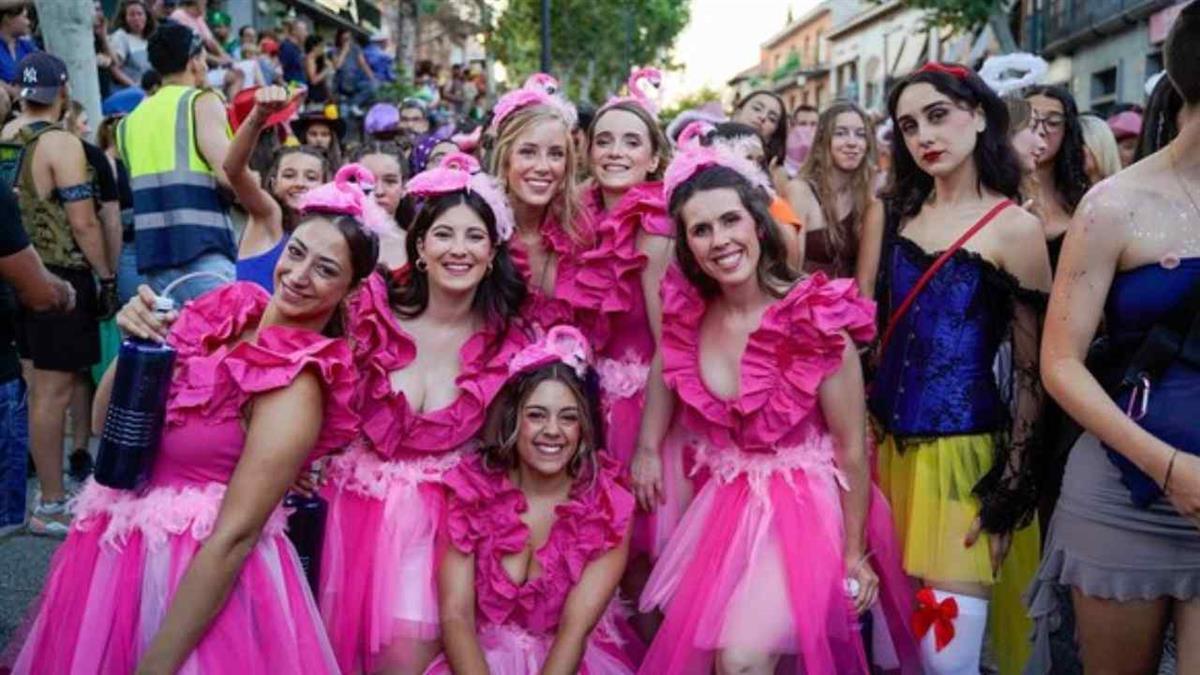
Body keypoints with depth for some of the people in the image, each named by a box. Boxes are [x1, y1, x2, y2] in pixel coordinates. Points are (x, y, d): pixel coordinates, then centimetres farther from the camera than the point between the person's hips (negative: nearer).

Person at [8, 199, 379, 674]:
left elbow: (234, 536, -22)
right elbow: (106, 420, 4)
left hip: (200, 567, -6)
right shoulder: (227, 308, -2)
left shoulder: (294, 384, -20)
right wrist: (137, 341, -14)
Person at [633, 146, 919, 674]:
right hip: (723, 503, 6)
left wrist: (855, 554, -9)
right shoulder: (689, 310, -6)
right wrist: (647, 448, 15)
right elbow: (666, 366, 18)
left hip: (803, 506, -6)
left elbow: (853, 448, -13)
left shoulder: (815, 318, -20)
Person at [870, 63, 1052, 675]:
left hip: (965, 452, -5)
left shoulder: (1015, 228, -7)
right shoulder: (900, 211, 9)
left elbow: (1031, 371, -6)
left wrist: (1012, 487, -8)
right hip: (889, 443, 6)